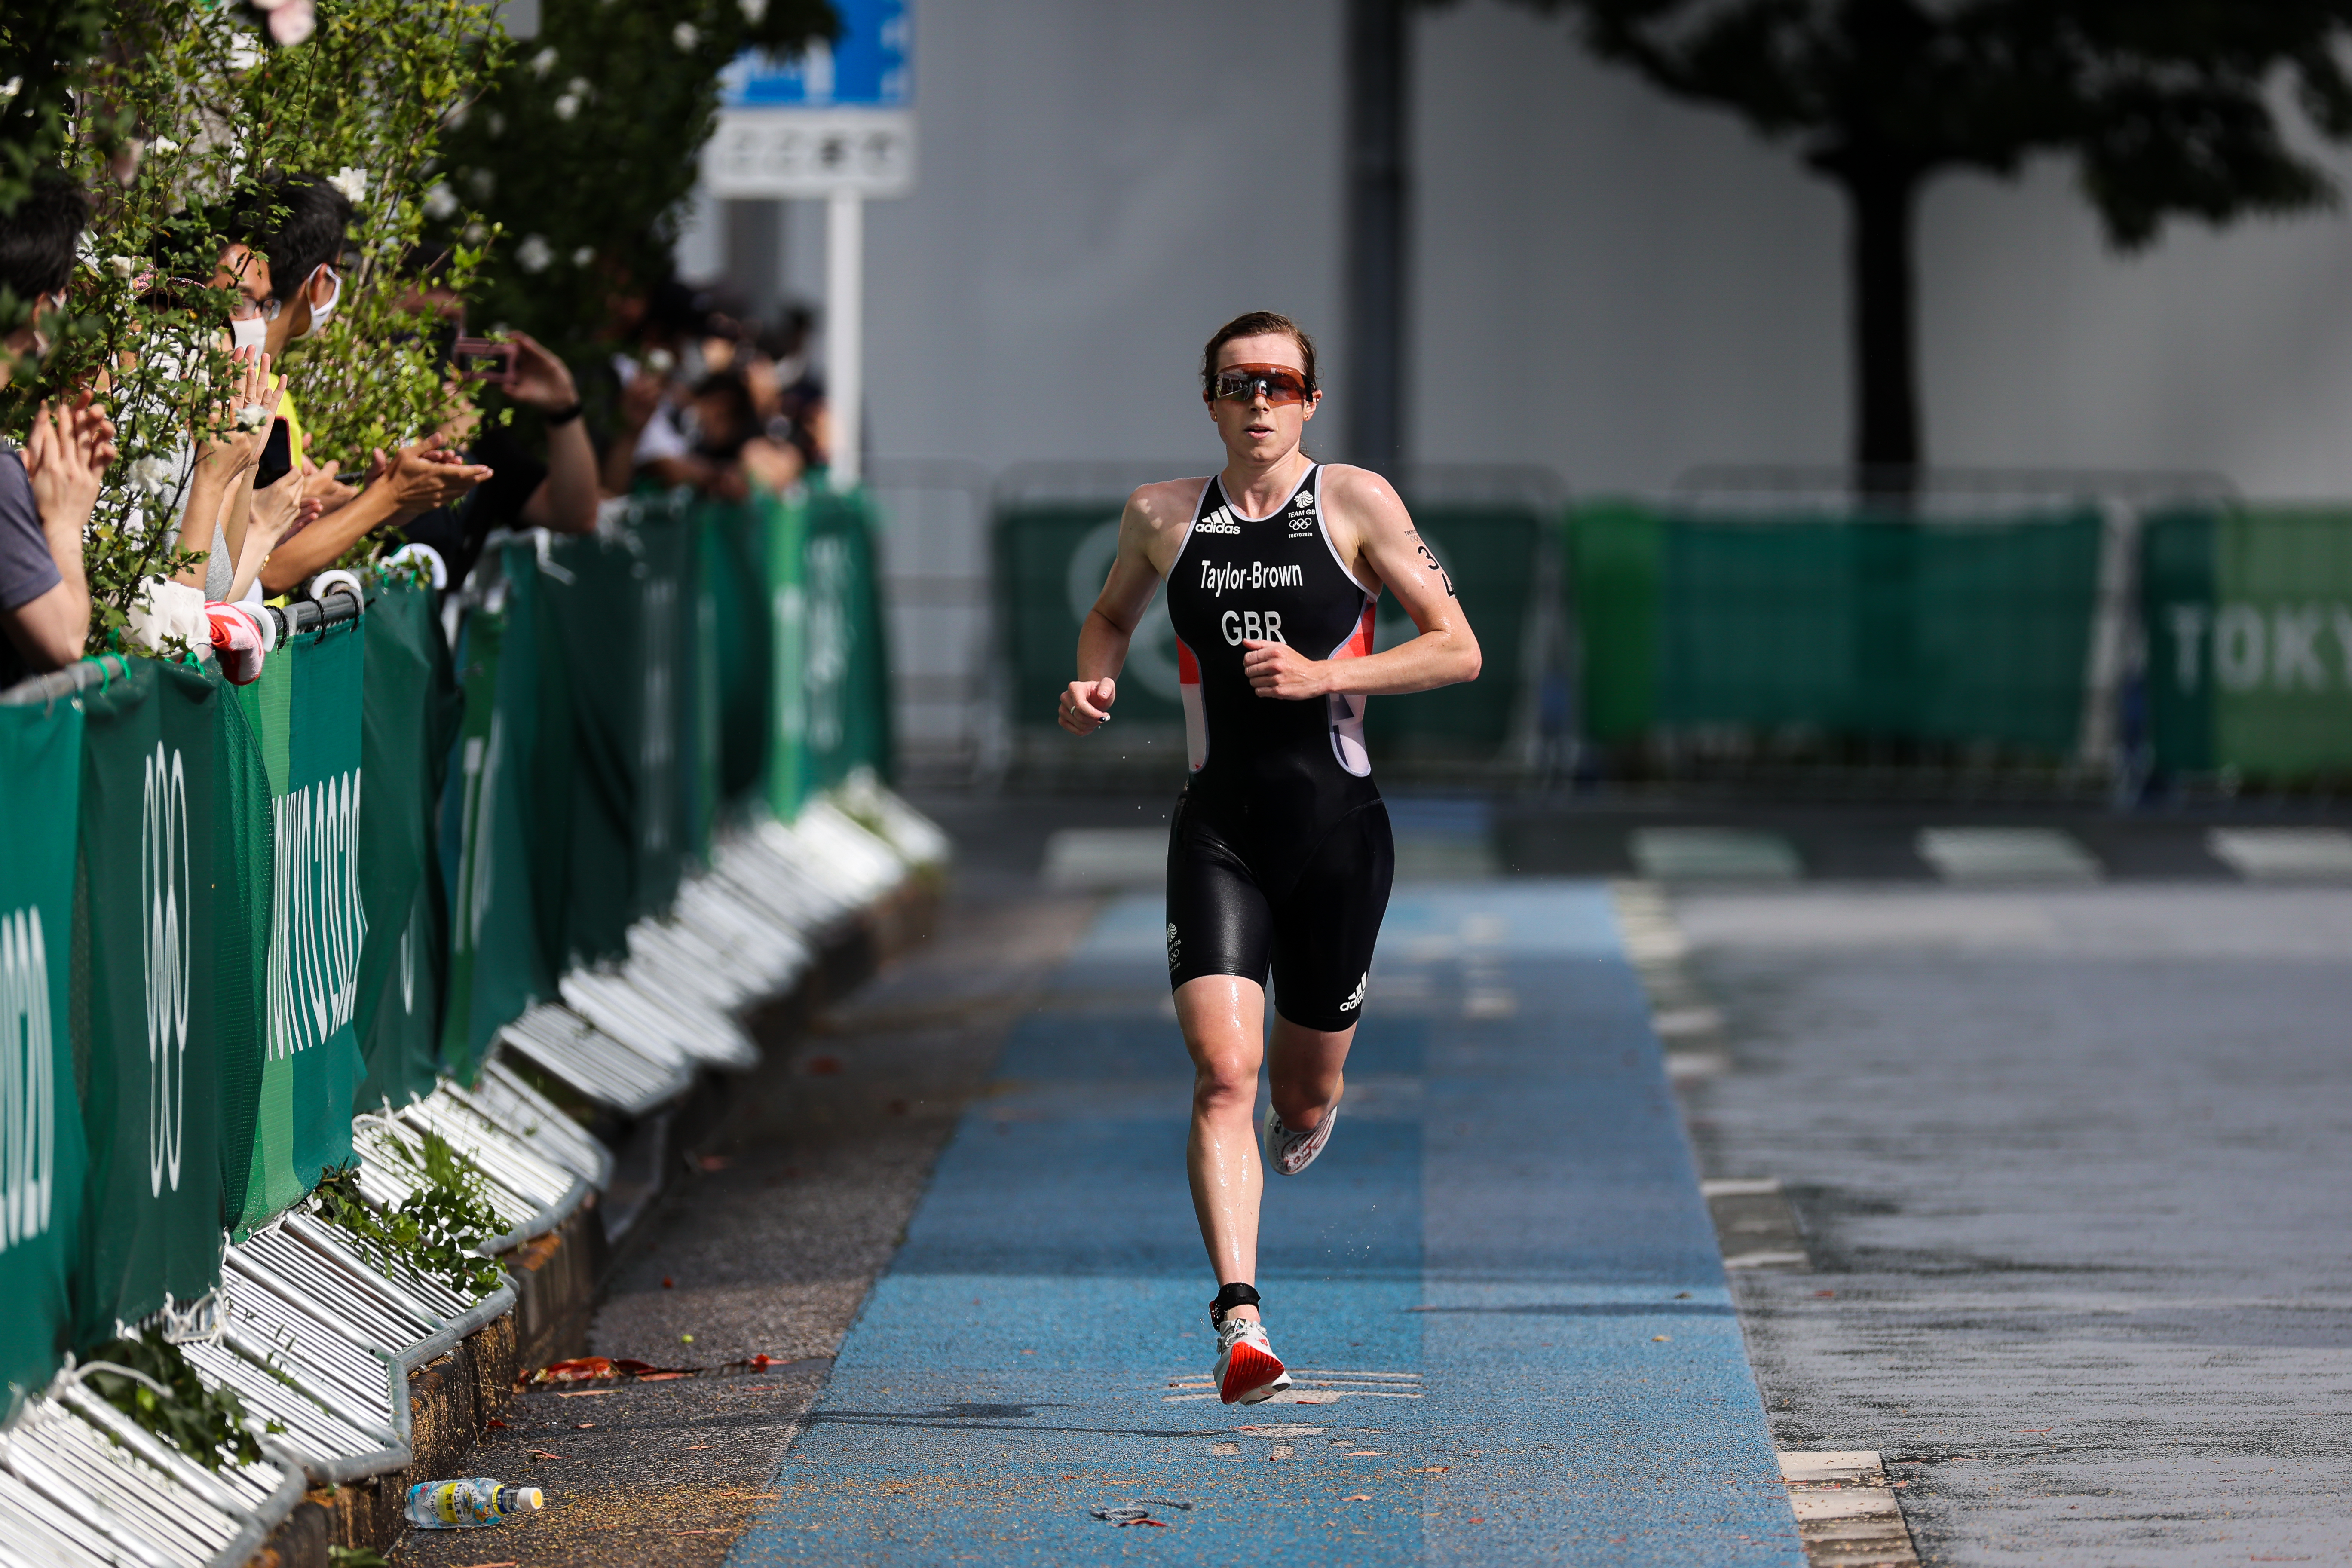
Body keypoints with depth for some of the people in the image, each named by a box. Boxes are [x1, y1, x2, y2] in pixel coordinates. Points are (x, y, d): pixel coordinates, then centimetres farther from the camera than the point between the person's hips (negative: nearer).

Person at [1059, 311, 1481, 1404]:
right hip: (1219, 826, 0)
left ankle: (1304, 1120, 50)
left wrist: (1325, 674, -15)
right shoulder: (1161, 516, 6)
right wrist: (1096, 679, 3)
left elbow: (1458, 650, -3)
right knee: (1222, 1075, -18)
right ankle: (1241, 1322, -23)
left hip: (1337, 829, 0)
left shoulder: (1356, 503, -2)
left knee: (1303, 1097, 12)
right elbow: (1111, 614, 26)